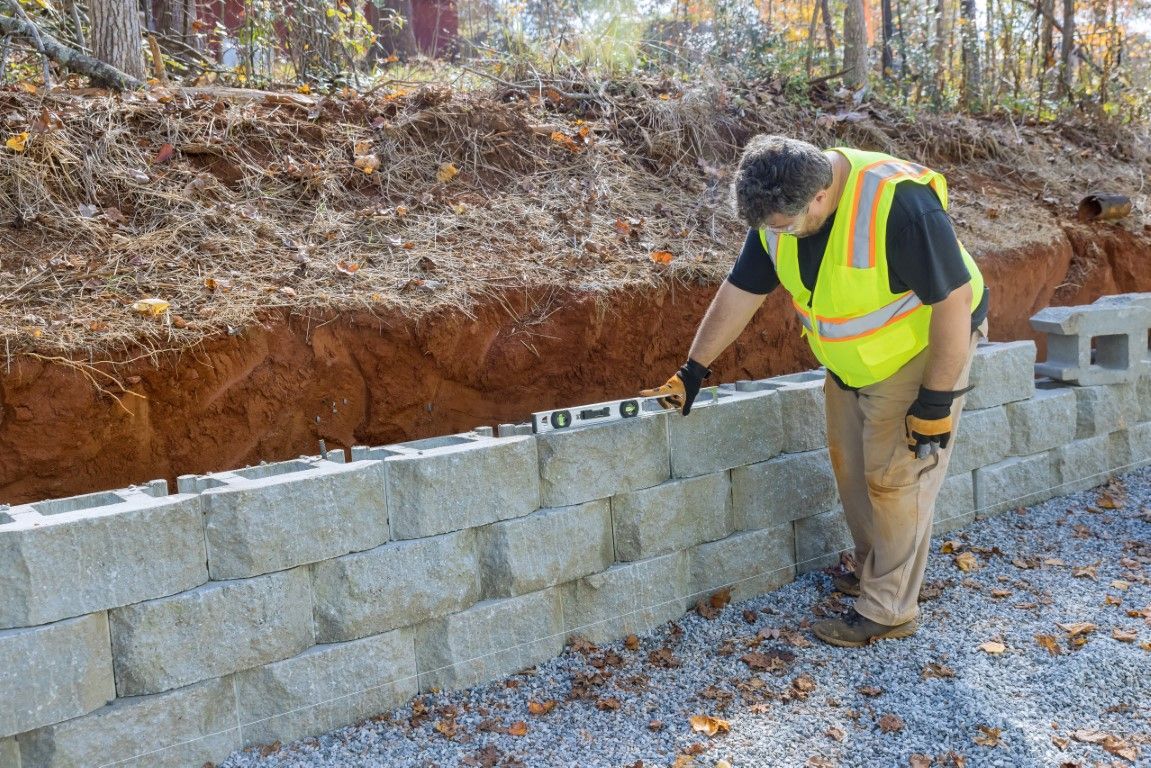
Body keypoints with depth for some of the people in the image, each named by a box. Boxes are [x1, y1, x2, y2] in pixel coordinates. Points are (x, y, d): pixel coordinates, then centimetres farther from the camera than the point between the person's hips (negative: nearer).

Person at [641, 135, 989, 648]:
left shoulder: (900, 204, -36)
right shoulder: (780, 208, -13)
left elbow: (955, 301, -29)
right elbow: (740, 293, -3)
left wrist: (936, 402, -25)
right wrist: (692, 372, -1)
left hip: (921, 353, -7)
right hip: (850, 359, 7)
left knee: (895, 479, -3)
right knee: (850, 463, 15)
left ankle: (888, 612, 11)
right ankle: (872, 571, 35)